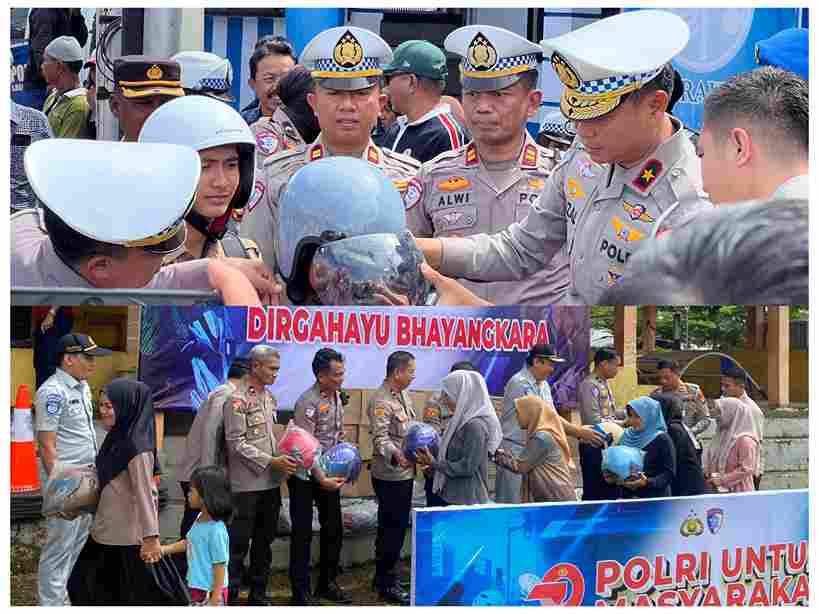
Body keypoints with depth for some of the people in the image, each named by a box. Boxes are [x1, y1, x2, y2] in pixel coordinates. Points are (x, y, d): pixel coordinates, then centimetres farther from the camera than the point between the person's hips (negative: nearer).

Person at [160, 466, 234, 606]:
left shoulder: (216, 530, -27)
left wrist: (216, 596, -20)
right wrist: (164, 549, 13)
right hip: (197, 588, 10)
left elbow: (220, 565, -23)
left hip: (211, 591, -10)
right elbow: (188, 542, 18)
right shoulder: (200, 519, 1)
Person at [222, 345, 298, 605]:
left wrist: (283, 459, 3)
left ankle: (258, 594, 25)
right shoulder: (237, 399, -13)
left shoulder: (269, 397, 11)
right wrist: (271, 462, -18)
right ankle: (229, 597, 7)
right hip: (247, 484, -8)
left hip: (270, 482, 8)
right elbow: (237, 444, -17)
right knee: (238, 544, -1)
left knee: (264, 540, 15)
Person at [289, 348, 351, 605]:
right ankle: (301, 591, 9)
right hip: (306, 476, -8)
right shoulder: (308, 402, -20)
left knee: (333, 530, 14)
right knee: (302, 534, 1)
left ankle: (327, 583, 29)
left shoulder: (336, 396, 4)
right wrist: (321, 479, -24)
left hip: (329, 474, 8)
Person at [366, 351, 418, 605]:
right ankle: (386, 584, 9)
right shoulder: (381, 401, -19)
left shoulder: (403, 396, 11)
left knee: (397, 527, 17)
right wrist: (395, 455, -44)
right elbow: (380, 438, -28)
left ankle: (383, 578, 29)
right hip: (390, 476, -10)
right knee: (391, 529, -1)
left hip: (405, 473, 10)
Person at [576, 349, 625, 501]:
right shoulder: (589, 385, -17)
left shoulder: (604, 384, 10)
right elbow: (595, 421, -23)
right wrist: (625, 424, -17)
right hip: (594, 446, -9)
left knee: (610, 489, 15)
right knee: (594, 492, -1)